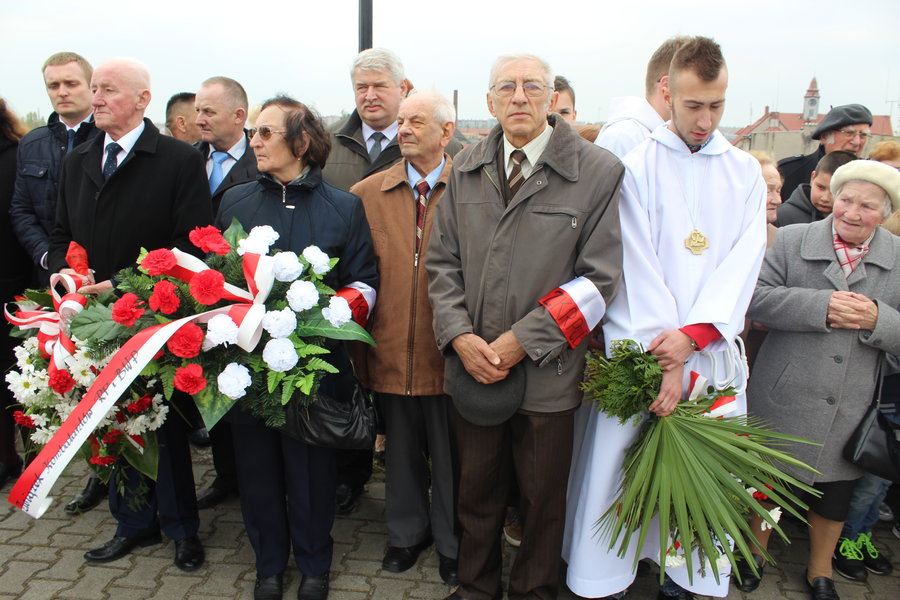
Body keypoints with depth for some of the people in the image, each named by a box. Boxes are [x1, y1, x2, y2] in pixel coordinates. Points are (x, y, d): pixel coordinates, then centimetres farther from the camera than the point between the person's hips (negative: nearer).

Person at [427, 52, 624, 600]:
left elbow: (599, 278, -12)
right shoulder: (466, 169, 7)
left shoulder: (599, 172, -8)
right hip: (472, 369, 4)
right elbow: (443, 261, 8)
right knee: (477, 489, 19)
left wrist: (521, 340, -15)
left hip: (547, 373, -3)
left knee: (544, 497, 13)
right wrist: (460, 335, -7)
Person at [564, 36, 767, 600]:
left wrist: (693, 335, -15)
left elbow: (743, 263, -1)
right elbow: (640, 267, -9)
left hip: (714, 350, 3)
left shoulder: (745, 172, 9)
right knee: (616, 467, 1)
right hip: (645, 348, -3)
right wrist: (668, 360, -14)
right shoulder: (636, 166, -1)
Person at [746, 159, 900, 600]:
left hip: (852, 412, 2)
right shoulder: (791, 240, -3)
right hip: (784, 399, -2)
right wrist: (820, 306, -23)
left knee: (835, 494, 17)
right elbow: (756, 297, -13)